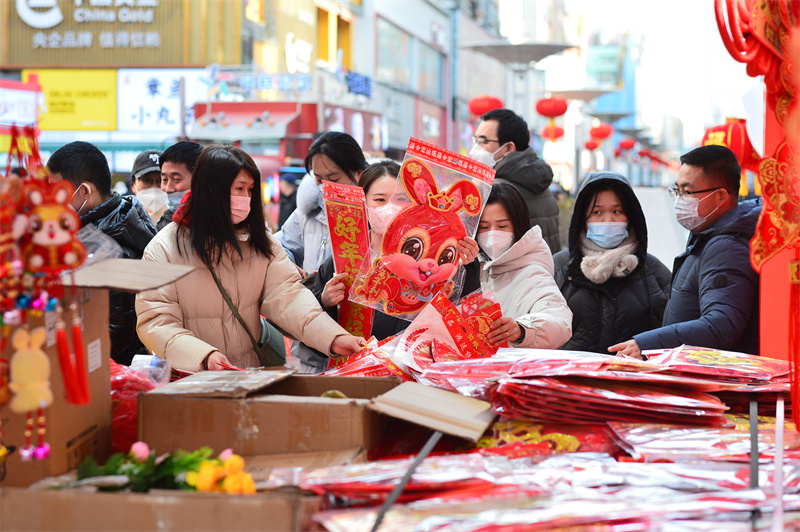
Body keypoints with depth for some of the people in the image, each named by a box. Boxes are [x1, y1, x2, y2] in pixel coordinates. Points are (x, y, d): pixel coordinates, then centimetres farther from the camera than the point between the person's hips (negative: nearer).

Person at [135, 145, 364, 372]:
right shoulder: (164, 249, -3)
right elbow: (156, 323, -9)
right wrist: (205, 356, -27)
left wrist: (334, 338, -20)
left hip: (251, 378, 2)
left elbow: (286, 296, -3)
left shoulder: (259, 243, 9)